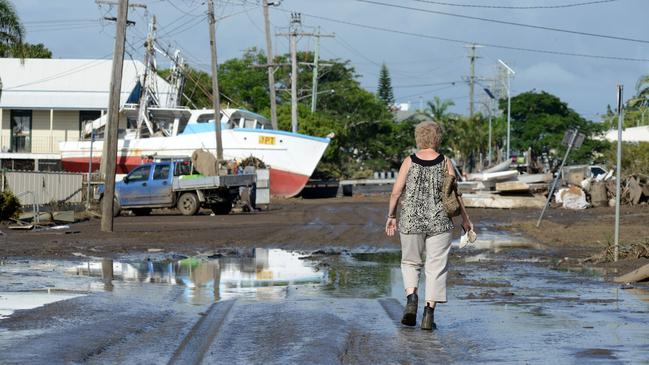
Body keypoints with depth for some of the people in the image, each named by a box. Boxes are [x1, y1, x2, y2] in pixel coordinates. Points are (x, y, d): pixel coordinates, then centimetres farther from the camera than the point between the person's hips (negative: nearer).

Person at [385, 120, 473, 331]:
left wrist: (391, 216, 10)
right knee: (436, 266, 6)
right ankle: (430, 310, -1)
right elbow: (454, 194, -2)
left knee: (410, 262, 17)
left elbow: (396, 192, -2)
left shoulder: (409, 162, -1)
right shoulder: (445, 163, -2)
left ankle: (411, 296, -7)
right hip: (439, 222, -1)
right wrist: (465, 218, 8)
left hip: (411, 220, 1)